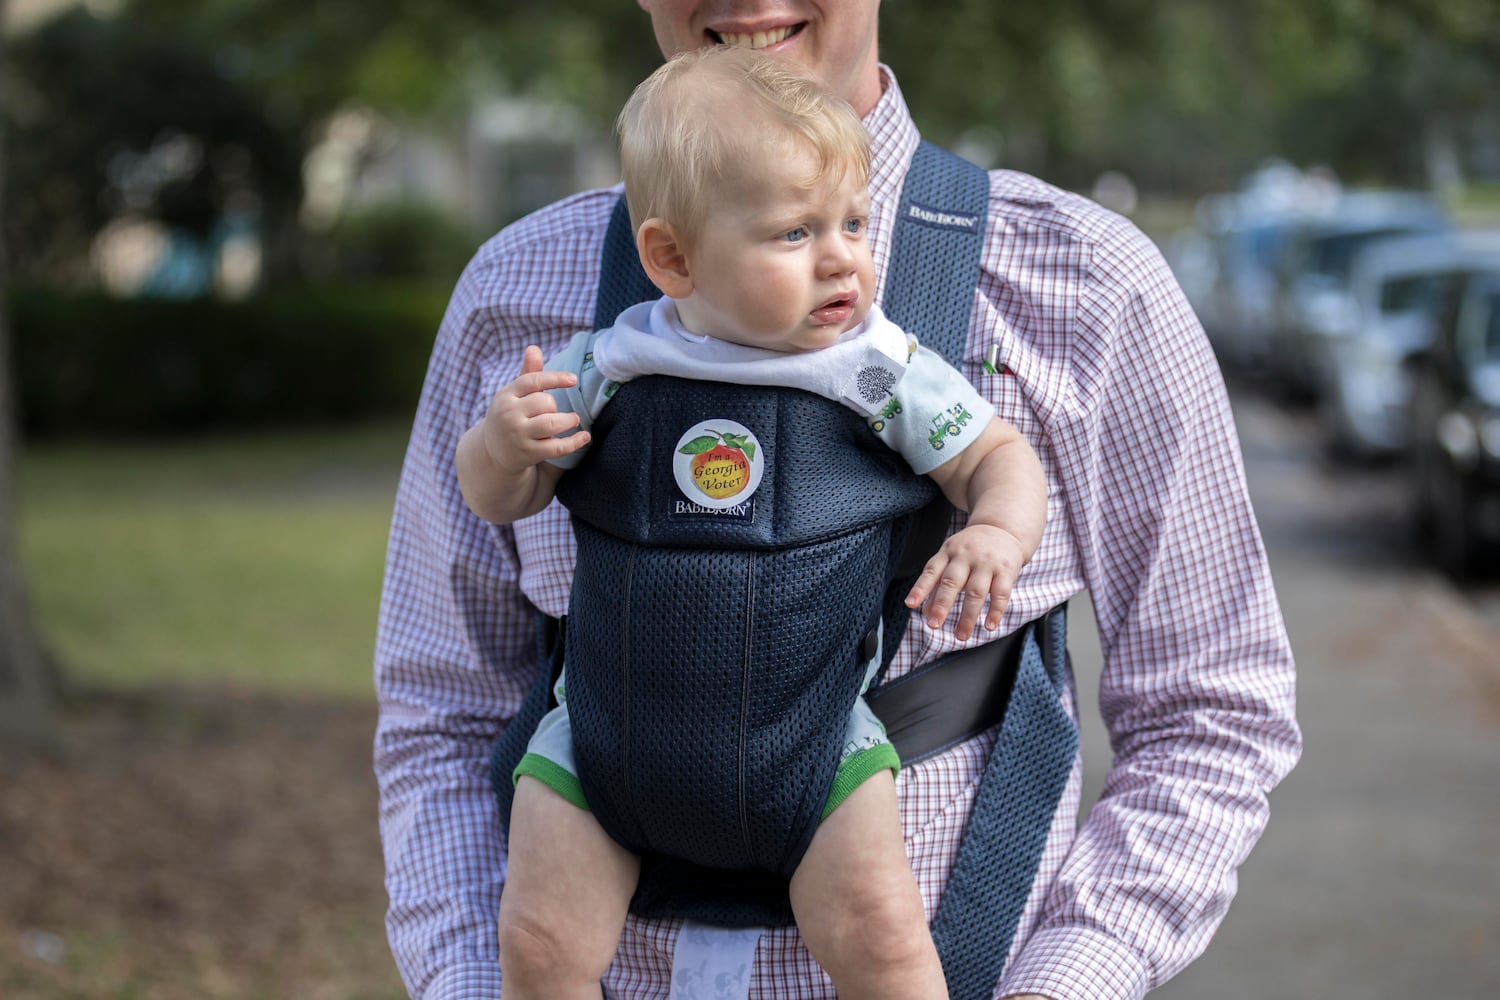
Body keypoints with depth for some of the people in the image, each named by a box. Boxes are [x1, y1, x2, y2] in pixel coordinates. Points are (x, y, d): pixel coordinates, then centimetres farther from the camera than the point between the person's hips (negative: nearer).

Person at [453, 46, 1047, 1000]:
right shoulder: (607, 368, -8)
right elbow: (496, 496, 3)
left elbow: (1000, 455, 0)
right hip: (613, 715, 1)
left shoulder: (883, 370, -8)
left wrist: (997, 533, -22)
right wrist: (504, 443, -20)